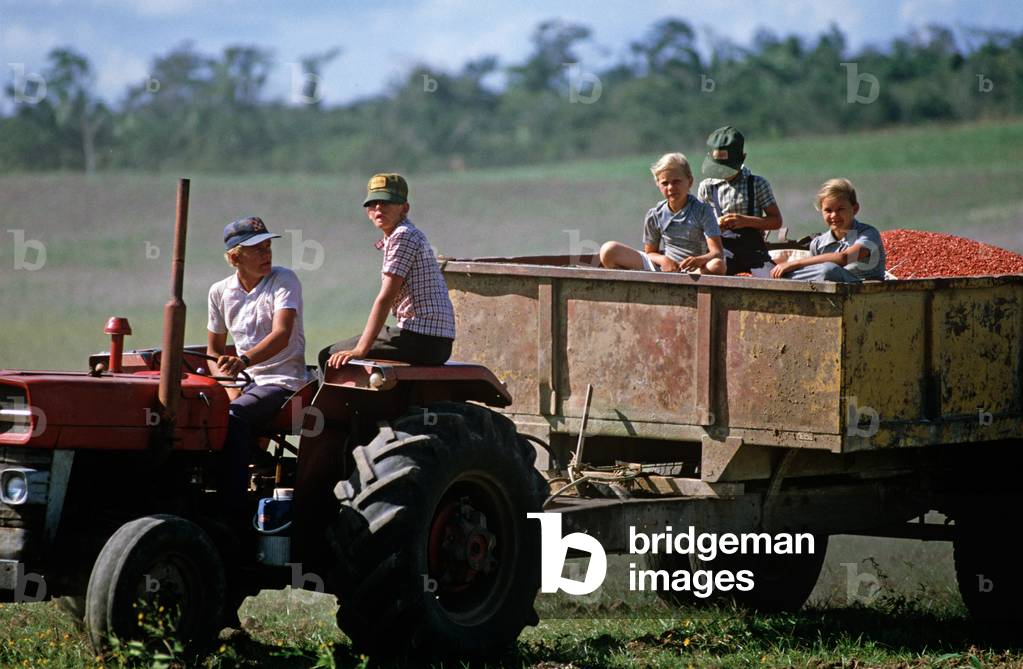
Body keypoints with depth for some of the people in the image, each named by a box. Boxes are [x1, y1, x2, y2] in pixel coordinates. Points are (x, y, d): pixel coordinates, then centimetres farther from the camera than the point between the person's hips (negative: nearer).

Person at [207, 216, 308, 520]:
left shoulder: (284, 281, -8)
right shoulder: (220, 292, 8)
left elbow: (281, 335, -23)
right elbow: (214, 350, 18)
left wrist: (244, 360, -41)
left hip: (283, 381, -6)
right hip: (246, 381, 6)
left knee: (234, 416, -33)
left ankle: (234, 509, -36)